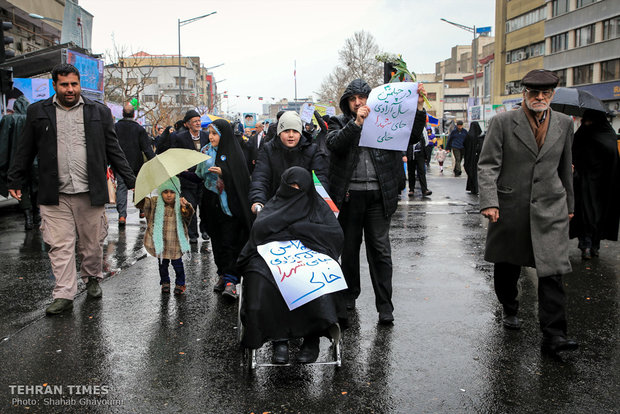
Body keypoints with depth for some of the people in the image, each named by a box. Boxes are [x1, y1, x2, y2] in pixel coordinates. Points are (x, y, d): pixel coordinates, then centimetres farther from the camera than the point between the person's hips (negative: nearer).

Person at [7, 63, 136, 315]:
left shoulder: (99, 112, 7)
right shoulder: (37, 112, 8)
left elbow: (113, 150, 9)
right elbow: (25, 151, 13)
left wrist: (131, 181, 5)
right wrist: (15, 181, 10)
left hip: (90, 192, 0)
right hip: (55, 195, 0)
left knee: (92, 243, 9)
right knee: (60, 246, 0)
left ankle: (92, 279, 32)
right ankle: (64, 295, 7)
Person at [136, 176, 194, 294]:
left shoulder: (180, 205, -7)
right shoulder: (154, 203, 0)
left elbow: (189, 214, -25)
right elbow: (140, 203, -5)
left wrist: (186, 206, -47)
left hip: (176, 244, -2)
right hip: (160, 243, 2)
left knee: (177, 264, 6)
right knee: (162, 264, 14)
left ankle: (180, 284, 26)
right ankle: (165, 282, 34)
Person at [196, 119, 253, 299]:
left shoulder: (233, 152, -6)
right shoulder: (206, 151, 10)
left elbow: (241, 177, -12)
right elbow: (199, 174, 12)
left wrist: (222, 172, -22)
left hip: (229, 204, -5)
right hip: (212, 203, 5)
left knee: (230, 242, -8)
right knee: (217, 241, 10)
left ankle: (231, 281, -9)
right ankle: (222, 274, 20)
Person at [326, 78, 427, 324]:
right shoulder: (340, 123, 7)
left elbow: (412, 137, -1)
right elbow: (334, 144, -14)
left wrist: (419, 108, -13)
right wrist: (356, 123, -26)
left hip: (379, 195, 0)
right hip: (350, 195, 0)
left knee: (380, 250, 1)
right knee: (349, 247, 13)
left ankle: (385, 306, 7)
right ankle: (350, 294, 32)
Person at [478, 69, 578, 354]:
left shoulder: (564, 124, 9)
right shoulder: (503, 122, -3)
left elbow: (565, 168, 18)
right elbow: (487, 165, -7)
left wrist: (569, 204, 21)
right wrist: (489, 201, -18)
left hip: (550, 209, 2)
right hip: (510, 208, -1)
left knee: (552, 271, -7)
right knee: (507, 267, 13)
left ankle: (553, 335, -3)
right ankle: (509, 310, 39)